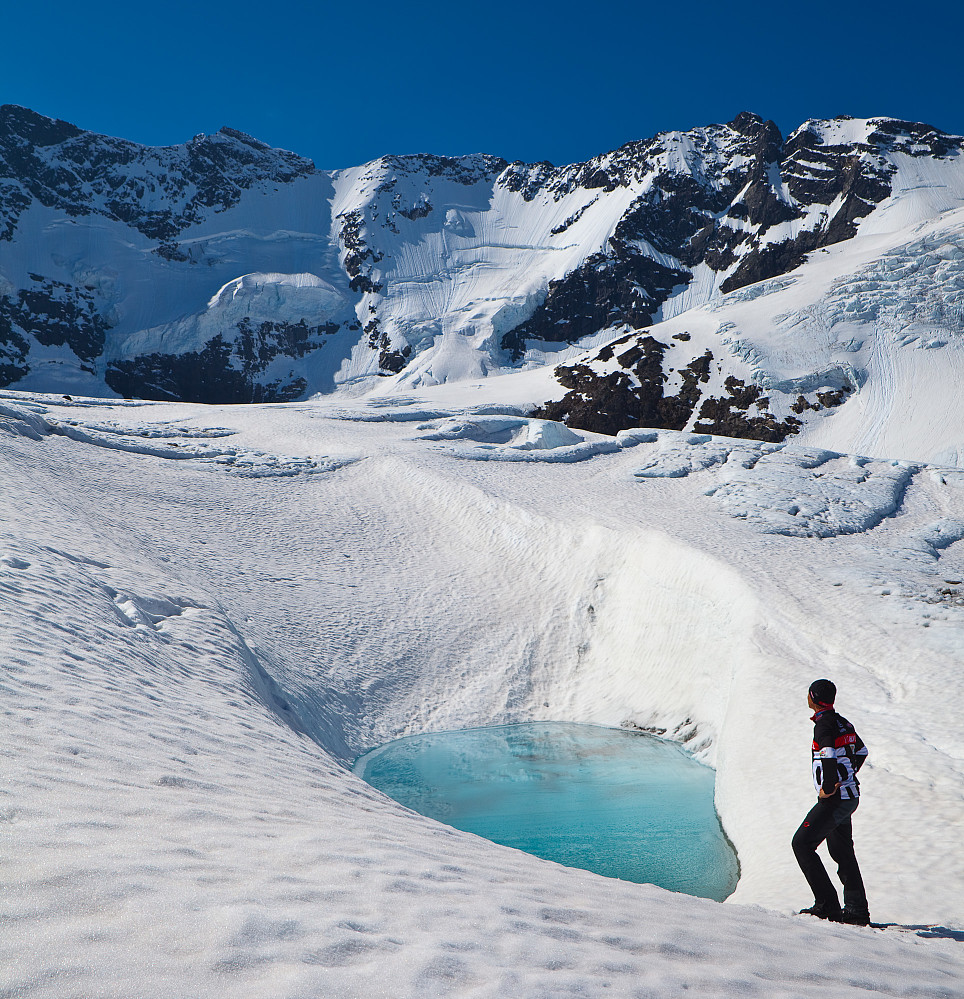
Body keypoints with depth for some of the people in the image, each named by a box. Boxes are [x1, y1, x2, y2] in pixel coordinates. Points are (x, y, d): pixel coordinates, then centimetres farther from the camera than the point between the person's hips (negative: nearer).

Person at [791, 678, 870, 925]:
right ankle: (857, 911, 20)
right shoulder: (843, 722, 12)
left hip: (835, 799, -10)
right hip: (850, 796, 10)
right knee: (843, 853, 17)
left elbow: (829, 755, -32)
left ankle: (827, 904, -7)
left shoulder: (823, 724, -16)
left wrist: (828, 788, -23)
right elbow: (861, 751, 26)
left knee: (802, 844, -6)